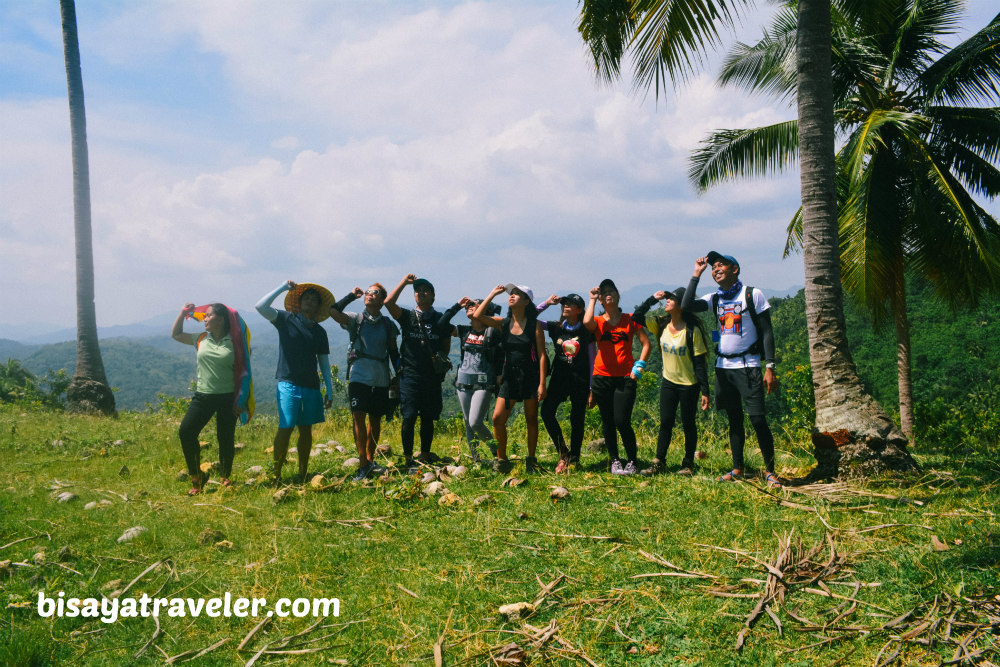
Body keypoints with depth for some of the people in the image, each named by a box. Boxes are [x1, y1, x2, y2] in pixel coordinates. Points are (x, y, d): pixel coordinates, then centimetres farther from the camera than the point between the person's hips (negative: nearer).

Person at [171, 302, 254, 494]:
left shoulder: (234, 342, -2)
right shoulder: (201, 339, 9)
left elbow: (243, 372, 0)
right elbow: (176, 334, 25)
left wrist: (240, 400, -4)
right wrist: (183, 313, 13)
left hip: (227, 397, -3)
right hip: (203, 396, 3)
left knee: (226, 439, 3)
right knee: (185, 432, -11)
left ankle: (225, 478, 24)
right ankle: (197, 477, 3)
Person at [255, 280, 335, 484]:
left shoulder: (320, 332, 13)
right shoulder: (286, 320, 4)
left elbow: (324, 363, 15)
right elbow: (261, 306, -10)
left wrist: (329, 391, 10)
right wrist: (283, 287, -10)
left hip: (311, 386, 4)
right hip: (288, 384, -4)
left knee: (306, 430, 8)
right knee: (285, 428, -10)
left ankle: (303, 474, 15)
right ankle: (276, 474, -2)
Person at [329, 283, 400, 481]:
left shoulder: (388, 325, 10)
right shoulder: (356, 319, 3)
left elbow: (393, 351, 17)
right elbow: (333, 311, -14)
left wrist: (399, 374, 14)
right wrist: (352, 295, -5)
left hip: (381, 379, 3)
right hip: (359, 376, -3)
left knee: (375, 420, 9)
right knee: (359, 418, -11)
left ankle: (370, 460, 22)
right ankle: (363, 464, -10)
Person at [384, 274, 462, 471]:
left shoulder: (441, 319, 8)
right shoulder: (407, 316, 5)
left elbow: (446, 346, 18)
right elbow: (389, 302, -10)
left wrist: (441, 360, 4)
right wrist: (404, 282, -4)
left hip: (432, 376, 2)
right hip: (410, 375, -2)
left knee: (428, 418, 9)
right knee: (408, 418, -8)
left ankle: (425, 456, 23)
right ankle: (408, 459, 1)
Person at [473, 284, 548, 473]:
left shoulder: (535, 325, -5)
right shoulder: (503, 323, 5)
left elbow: (542, 355, -6)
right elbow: (478, 315, -7)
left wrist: (542, 384, -12)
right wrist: (493, 294, -2)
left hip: (530, 376, -3)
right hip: (510, 377, 3)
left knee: (531, 420, 6)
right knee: (497, 419, -5)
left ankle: (531, 460, 19)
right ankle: (501, 458, 11)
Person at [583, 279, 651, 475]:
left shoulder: (630, 319, 6)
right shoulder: (598, 322, 5)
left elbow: (646, 344, 8)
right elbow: (587, 322, -20)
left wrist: (639, 367, -3)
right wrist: (592, 299, -6)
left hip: (625, 378, -2)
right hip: (602, 378, 2)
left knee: (622, 422, -9)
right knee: (608, 422, 5)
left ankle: (633, 461, 8)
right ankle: (615, 460, 19)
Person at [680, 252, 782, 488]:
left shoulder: (753, 295, -4)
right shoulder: (715, 298, 9)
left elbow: (767, 332, -5)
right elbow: (687, 306, -7)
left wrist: (770, 367, -11)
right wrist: (696, 275, -5)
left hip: (747, 365, -5)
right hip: (723, 366, 5)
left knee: (757, 418, -10)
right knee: (734, 419, 11)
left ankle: (770, 471, 0)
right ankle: (737, 469, 19)